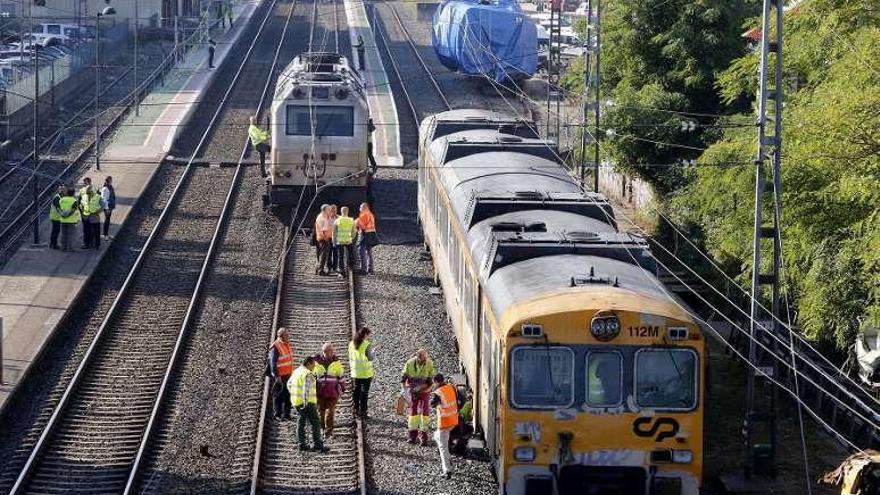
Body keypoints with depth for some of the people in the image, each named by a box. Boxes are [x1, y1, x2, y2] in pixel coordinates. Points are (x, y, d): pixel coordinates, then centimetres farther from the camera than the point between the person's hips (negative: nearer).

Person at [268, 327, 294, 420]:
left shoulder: (287, 345, 8)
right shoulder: (275, 347, -18)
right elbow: (273, 363, -19)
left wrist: (291, 373, 20)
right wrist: (277, 376, -21)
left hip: (288, 374, 8)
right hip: (280, 376, -8)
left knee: (287, 395, 12)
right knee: (278, 395, 3)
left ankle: (286, 414, 22)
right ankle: (278, 414, 12)